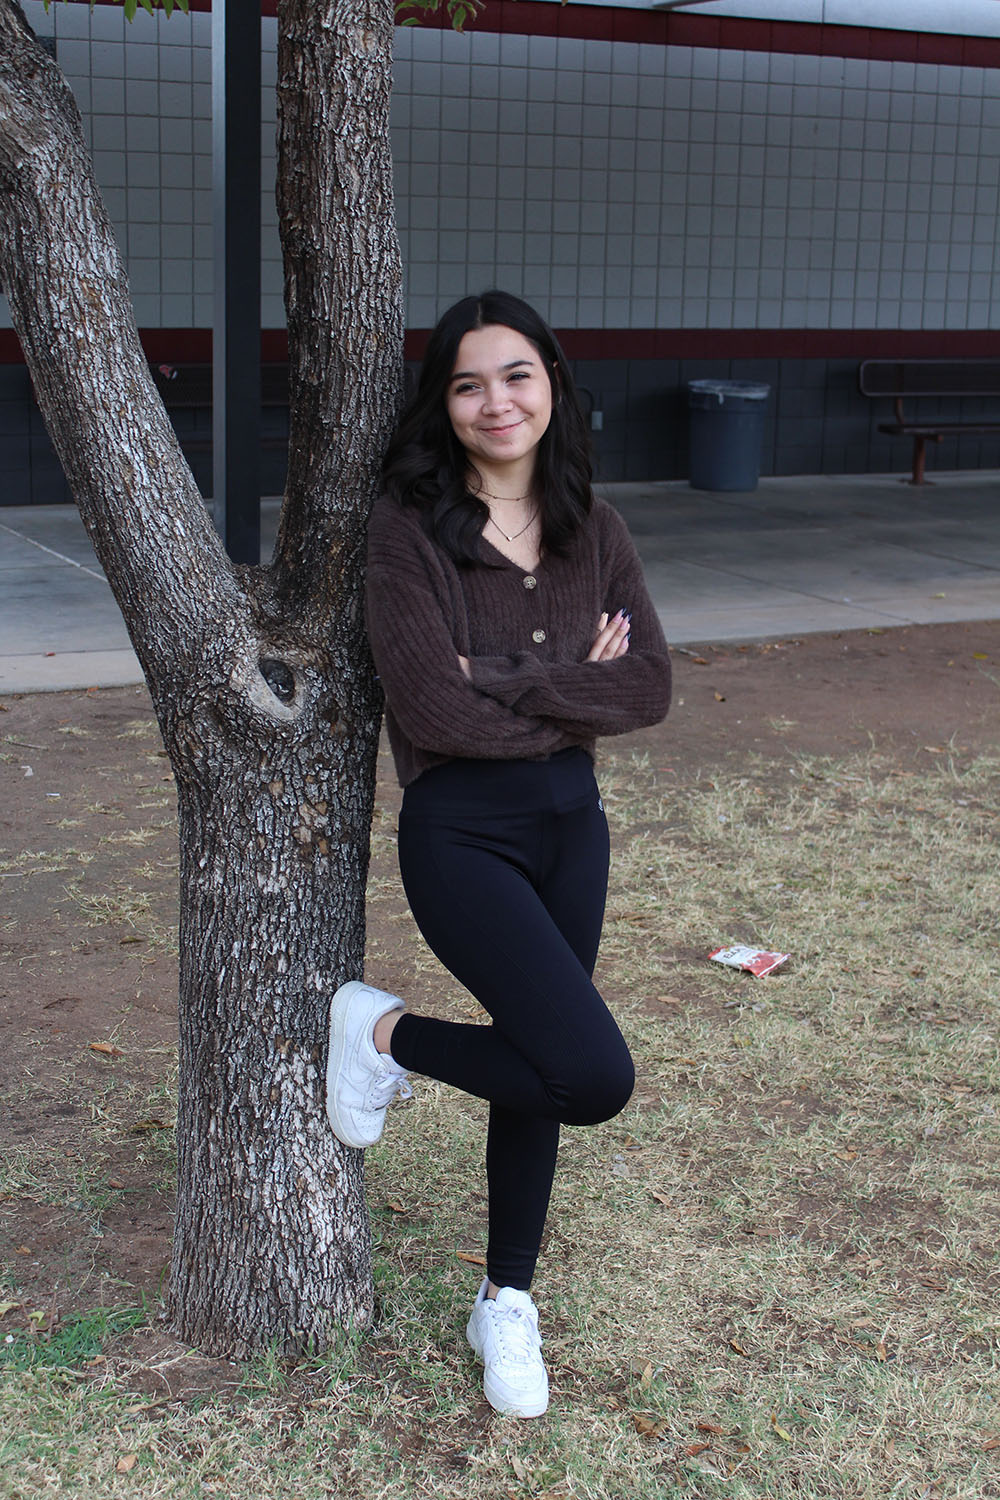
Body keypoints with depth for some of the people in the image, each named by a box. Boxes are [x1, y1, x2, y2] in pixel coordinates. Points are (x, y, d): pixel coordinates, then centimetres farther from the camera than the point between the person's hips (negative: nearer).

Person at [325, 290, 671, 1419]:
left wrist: (511, 681, -16)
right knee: (594, 1075, -16)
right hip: (461, 830, -5)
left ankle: (507, 1303, 35)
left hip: (572, 820, 6)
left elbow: (651, 688, -5)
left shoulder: (591, 529, 4)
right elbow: (438, 712, -19)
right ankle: (385, 1033, 9)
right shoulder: (408, 530, -11)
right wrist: (577, 692, -11)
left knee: (541, 1068, 15)